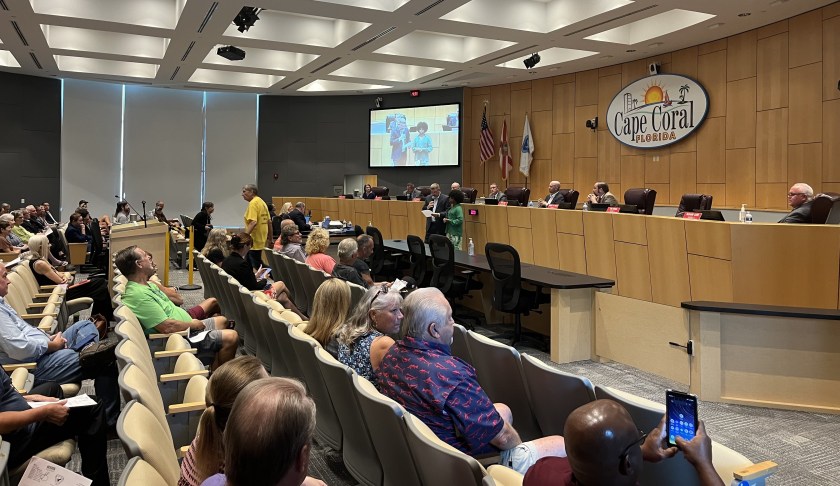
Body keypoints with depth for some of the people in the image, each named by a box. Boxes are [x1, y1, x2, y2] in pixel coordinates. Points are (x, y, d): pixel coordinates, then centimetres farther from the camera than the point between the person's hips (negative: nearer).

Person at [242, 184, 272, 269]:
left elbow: (253, 222, -25)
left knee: (253, 267, -7)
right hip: (262, 240, 10)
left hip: (254, 242, -10)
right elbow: (269, 222, 19)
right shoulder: (262, 202, 14)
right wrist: (269, 238, 25)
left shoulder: (253, 203, -13)